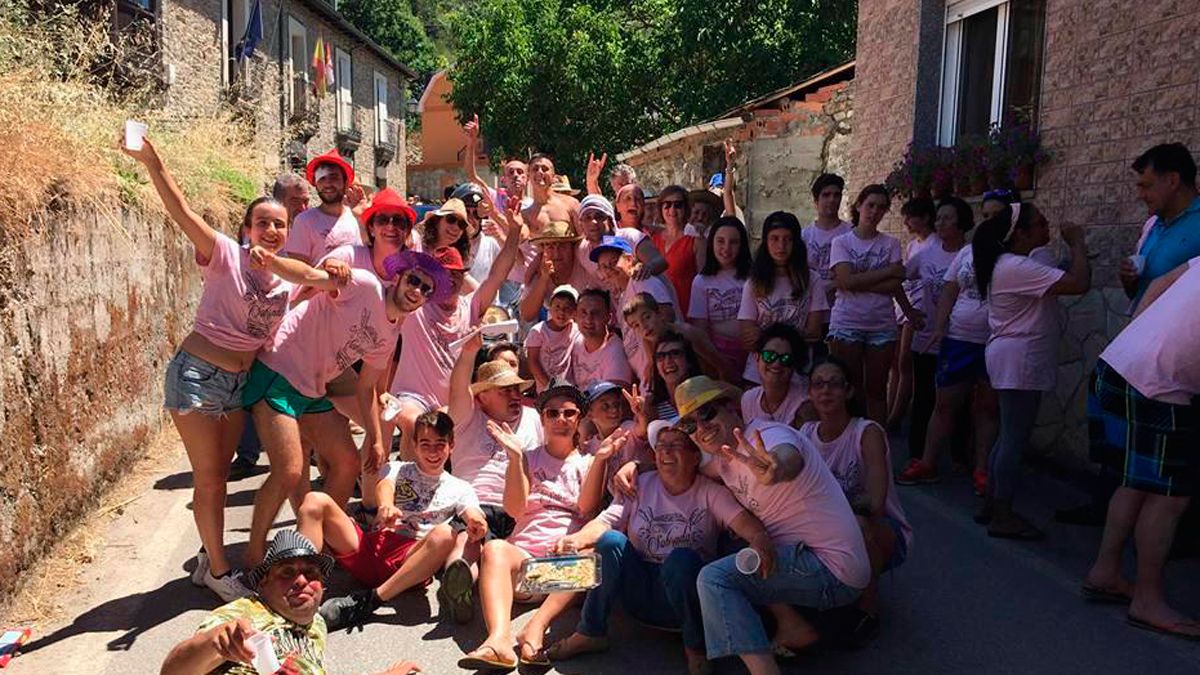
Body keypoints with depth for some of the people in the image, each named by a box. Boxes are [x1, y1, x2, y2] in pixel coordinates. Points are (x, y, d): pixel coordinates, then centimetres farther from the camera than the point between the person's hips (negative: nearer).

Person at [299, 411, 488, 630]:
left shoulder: (460, 489, 20)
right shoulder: (397, 470, 23)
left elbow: (475, 517, 1)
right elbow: (384, 485, -1)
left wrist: (477, 524, -27)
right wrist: (386, 505, -27)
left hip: (409, 558, -1)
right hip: (372, 546, 2)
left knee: (445, 535, -35)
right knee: (315, 501, -16)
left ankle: (370, 600, -34)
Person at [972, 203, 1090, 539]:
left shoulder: (1011, 265, 15)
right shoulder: (1017, 267, -19)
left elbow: (1061, 281, 19)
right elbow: (1079, 283, -24)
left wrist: (1074, 251, 10)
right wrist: (1077, 244, -11)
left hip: (1014, 358, 11)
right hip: (1019, 358, -11)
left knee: (1010, 435, 15)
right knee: (1015, 438, -6)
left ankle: (991, 506, 21)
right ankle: (1002, 516, 0)